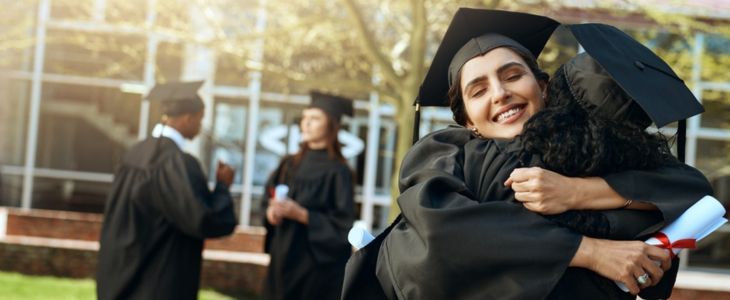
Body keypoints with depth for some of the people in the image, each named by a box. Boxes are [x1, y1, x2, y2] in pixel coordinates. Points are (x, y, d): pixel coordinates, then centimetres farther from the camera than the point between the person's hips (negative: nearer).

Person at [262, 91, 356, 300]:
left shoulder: (337, 172, -10)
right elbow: (268, 199, 17)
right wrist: (271, 211, -6)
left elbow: (343, 225, -14)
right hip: (283, 259, 6)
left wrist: (301, 214, -22)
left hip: (318, 266, -6)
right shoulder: (289, 165, 8)